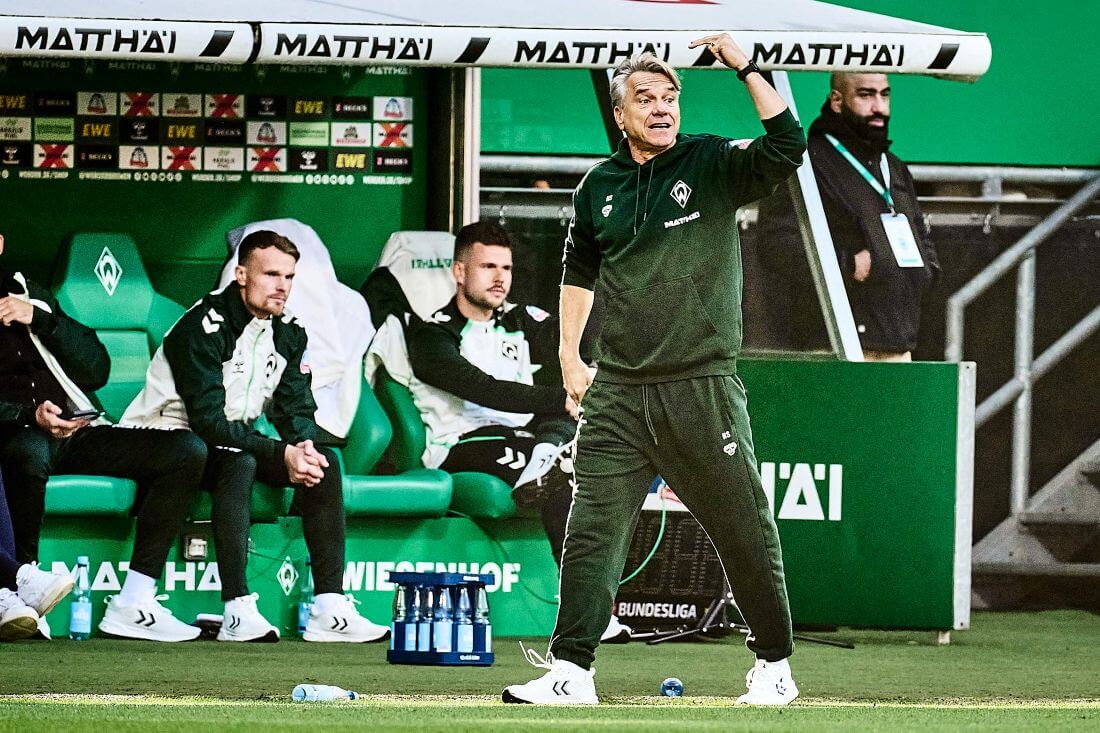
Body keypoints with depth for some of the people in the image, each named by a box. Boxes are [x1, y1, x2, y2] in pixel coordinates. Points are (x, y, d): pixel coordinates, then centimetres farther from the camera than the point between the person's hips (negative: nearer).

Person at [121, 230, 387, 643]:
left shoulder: (288, 334, 5)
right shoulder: (205, 327, -20)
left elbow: (296, 409, 2)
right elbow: (208, 421, -26)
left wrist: (304, 447, -23)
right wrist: (282, 454, -32)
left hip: (235, 439, 8)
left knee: (324, 461, -13)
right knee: (239, 463, -37)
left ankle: (330, 608, -18)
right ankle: (238, 611, -41)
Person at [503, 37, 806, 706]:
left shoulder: (714, 166, 0)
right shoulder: (600, 186, 11)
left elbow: (788, 146, -17)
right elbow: (581, 269, 24)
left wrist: (745, 67, -21)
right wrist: (569, 354, 20)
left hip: (703, 387, -3)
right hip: (618, 394, 3)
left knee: (745, 531, 3)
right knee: (592, 532, -3)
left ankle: (774, 665, 16)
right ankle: (571, 672, -1)